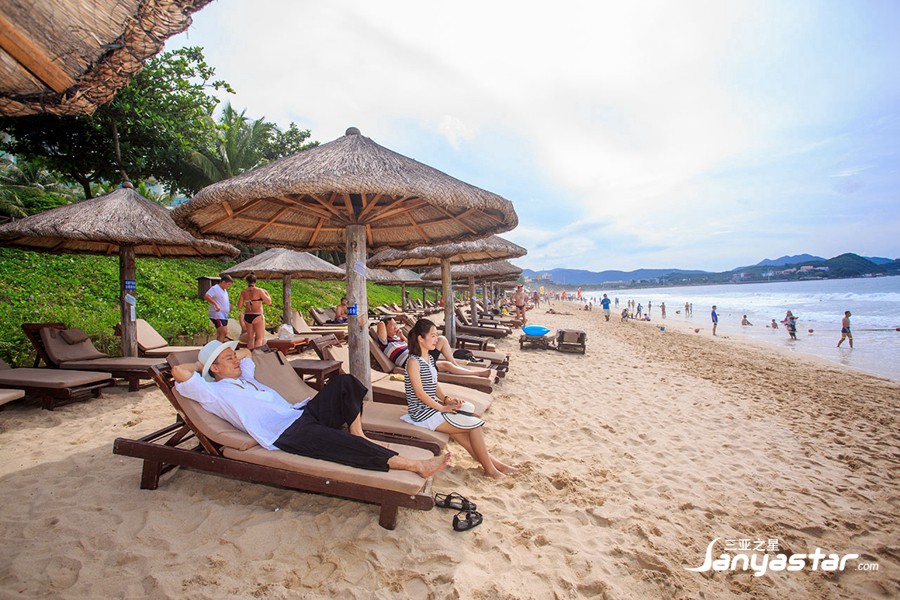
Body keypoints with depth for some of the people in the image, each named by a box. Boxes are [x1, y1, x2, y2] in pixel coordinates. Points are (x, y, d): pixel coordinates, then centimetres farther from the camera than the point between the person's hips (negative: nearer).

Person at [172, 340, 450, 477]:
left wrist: (234, 355, 29)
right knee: (344, 444, -28)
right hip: (287, 434, -10)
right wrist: (201, 364, 8)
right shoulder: (213, 392, 4)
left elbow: (246, 351, 47)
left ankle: (358, 435, -7)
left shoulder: (245, 378, 28)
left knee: (344, 382, -6)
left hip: (303, 413, 10)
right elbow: (179, 372, -11)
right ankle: (417, 466, -28)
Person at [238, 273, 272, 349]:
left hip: (247, 317, 5)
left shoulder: (244, 292, 2)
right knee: (260, 338, -2)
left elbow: (239, 307, 5)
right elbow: (268, 302, -6)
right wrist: (267, 293, 9)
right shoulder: (259, 291, -10)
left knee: (250, 338, 15)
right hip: (257, 316, -5)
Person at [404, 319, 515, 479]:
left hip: (433, 407, 8)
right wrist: (442, 407, -15)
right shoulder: (413, 362, -17)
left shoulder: (429, 358, 10)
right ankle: (490, 469, 6)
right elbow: (420, 393, -19)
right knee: (475, 424, -8)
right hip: (423, 413, -8)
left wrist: (446, 398, 0)